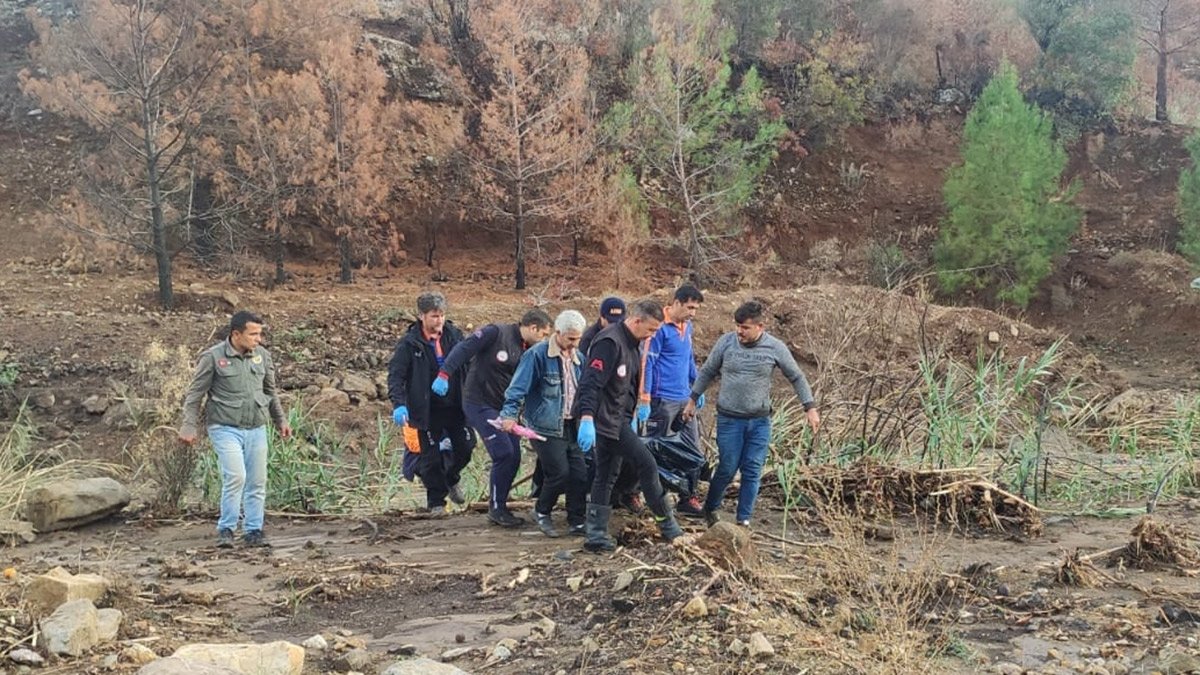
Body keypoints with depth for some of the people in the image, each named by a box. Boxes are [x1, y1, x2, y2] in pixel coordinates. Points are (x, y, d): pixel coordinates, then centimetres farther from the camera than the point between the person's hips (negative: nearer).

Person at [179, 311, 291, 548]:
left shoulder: (262, 355, 7)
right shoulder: (213, 357, -7)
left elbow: (271, 391, 20)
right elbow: (195, 394, -3)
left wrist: (280, 420, 20)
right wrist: (189, 426, -9)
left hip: (256, 429, 5)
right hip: (226, 429, -5)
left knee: (257, 482, 5)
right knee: (235, 477, -17)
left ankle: (253, 531, 16)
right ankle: (226, 530, -2)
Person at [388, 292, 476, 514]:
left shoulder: (454, 335, 0)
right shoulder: (409, 343, -11)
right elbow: (395, 375, -13)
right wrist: (398, 404, -26)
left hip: (454, 406, 3)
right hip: (427, 410, -3)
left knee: (465, 446, 8)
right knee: (431, 456, 5)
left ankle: (451, 479, 39)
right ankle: (436, 500, 24)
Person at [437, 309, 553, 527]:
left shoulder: (529, 351, 8)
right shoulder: (496, 333, -14)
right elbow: (463, 349, -19)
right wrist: (444, 374, -28)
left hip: (504, 408, 8)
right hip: (480, 404, -8)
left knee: (513, 458, 4)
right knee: (504, 454, -14)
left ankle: (499, 507, 18)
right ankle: (496, 508, 1)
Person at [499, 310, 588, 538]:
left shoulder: (577, 358, 11)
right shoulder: (538, 355, -11)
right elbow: (518, 387, -15)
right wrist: (509, 414, -24)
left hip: (571, 426, 7)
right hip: (546, 427, -7)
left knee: (580, 473, 2)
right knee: (559, 472, -8)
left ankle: (577, 522, 14)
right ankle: (542, 513, 16)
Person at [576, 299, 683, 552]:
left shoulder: (630, 344, 12)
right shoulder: (609, 342, -20)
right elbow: (591, 382, -28)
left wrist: (629, 416, 26)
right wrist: (587, 419, -36)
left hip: (616, 419, 10)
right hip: (605, 419, -10)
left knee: (605, 475, 10)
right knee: (647, 465, -5)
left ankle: (595, 535, 14)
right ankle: (668, 527, 5)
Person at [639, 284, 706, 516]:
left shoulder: (687, 327, 10)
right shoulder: (661, 328, -14)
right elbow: (646, 363, -16)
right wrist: (644, 401, -19)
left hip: (685, 399, 8)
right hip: (663, 400, -8)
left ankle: (688, 498, 14)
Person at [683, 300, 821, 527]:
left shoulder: (775, 347, -5)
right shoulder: (726, 342, -5)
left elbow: (797, 378, 5)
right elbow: (707, 372, 9)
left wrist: (810, 408, 2)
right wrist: (693, 400, 11)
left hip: (760, 421, 1)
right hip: (729, 419, -1)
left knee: (752, 471, 2)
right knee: (727, 469, 2)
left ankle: (744, 519, 13)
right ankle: (710, 509, 25)